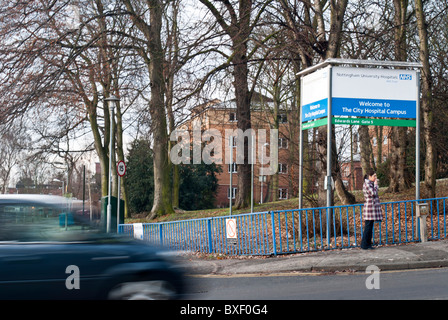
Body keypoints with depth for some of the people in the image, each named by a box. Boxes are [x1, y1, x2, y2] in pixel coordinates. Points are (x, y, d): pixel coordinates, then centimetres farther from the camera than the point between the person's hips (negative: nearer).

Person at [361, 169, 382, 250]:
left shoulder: (371, 183, 16)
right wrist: (376, 185, -11)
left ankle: (368, 244, 15)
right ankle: (364, 245, -3)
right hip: (369, 208, -10)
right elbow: (373, 193, -22)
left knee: (370, 227, 11)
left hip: (373, 208, 10)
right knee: (368, 227, -7)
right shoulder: (367, 184, -14)